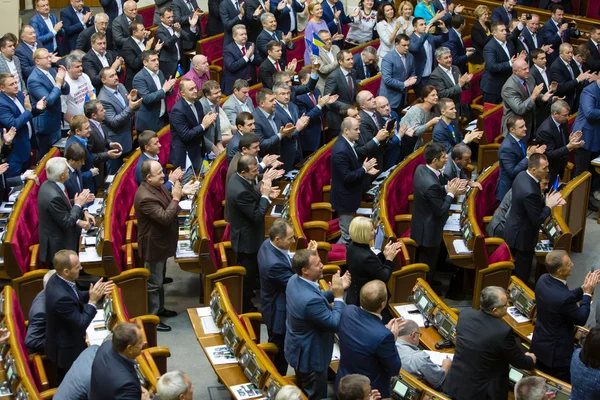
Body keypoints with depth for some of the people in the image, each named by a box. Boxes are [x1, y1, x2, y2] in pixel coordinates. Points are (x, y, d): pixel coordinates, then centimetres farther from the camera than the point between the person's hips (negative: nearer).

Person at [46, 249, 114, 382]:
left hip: (64, 341, 9)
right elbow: (81, 324, -29)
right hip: (66, 350, -8)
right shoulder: (62, 297, -39)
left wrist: (96, 293, -6)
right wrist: (93, 301, -25)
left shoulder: (57, 279, -10)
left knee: (65, 382, 29)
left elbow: (77, 297, 8)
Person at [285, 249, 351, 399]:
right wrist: (339, 296, -22)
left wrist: (336, 290, -5)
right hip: (310, 357, -9)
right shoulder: (310, 299, -38)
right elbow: (335, 325, -28)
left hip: (299, 349, 10)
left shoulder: (294, 280, -8)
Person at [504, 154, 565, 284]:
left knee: (515, 268, 28)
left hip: (514, 230, 9)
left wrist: (547, 200, -3)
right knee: (522, 273, 11)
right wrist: (549, 205, -12)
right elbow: (538, 220, -26)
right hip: (522, 237, -9)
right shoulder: (530, 191, -36)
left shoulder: (522, 175, -7)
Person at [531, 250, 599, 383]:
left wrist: (583, 288, -1)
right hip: (557, 354, -8)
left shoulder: (543, 280, -11)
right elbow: (581, 319, -17)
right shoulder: (564, 298, -36)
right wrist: (587, 293, -9)